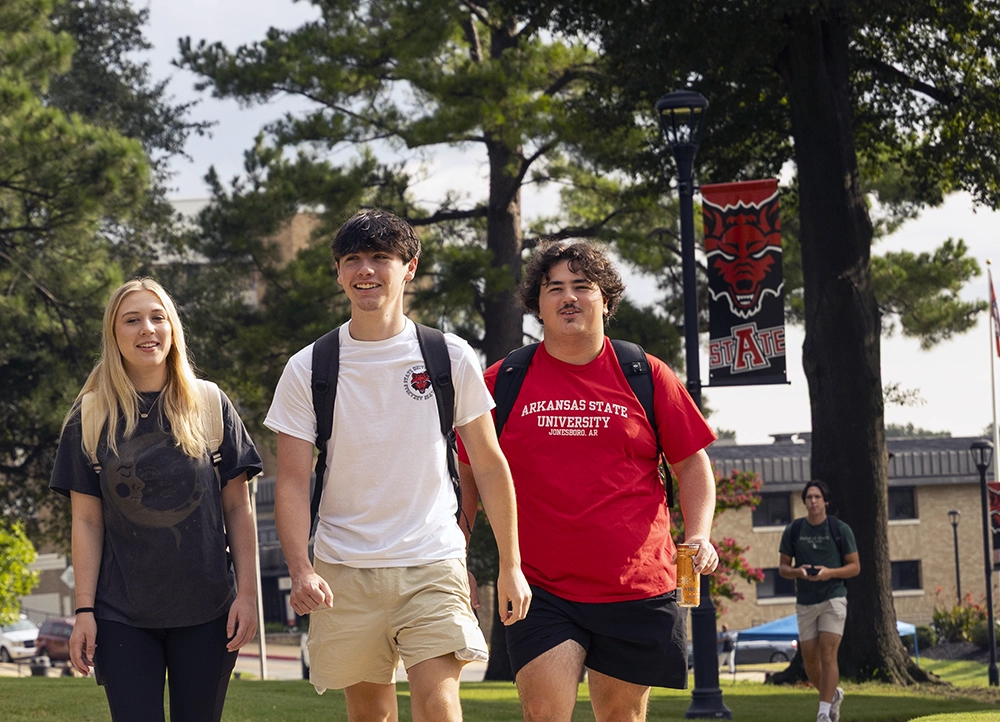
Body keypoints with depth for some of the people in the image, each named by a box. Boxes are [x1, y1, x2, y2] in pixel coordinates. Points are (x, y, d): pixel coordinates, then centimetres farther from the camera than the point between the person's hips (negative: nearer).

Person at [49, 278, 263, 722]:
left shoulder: (211, 407, 4)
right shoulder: (91, 418, 3)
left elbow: (237, 508, 5)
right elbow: (87, 521, 3)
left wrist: (247, 592, -2)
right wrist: (84, 610, -3)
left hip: (205, 612, 1)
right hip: (122, 617, 0)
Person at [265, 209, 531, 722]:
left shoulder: (450, 358, 2)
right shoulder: (308, 369, 2)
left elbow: (490, 466, 9)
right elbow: (293, 482, 0)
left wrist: (510, 565, 9)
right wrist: (301, 570, -15)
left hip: (433, 564, -1)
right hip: (344, 570, 1)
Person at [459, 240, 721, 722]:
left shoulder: (648, 378, 5)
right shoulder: (501, 384, 5)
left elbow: (692, 465, 11)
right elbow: (470, 475, 14)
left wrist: (699, 536, -5)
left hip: (637, 588, 1)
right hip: (541, 591, -1)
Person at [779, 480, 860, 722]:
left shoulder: (841, 529, -2)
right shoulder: (793, 530, 4)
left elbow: (855, 567, 1)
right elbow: (783, 568, 9)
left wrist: (830, 572, -17)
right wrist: (798, 572, -14)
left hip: (833, 599, -3)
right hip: (805, 603, 3)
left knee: (828, 655, -14)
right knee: (810, 662, 5)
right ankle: (834, 695, 32)